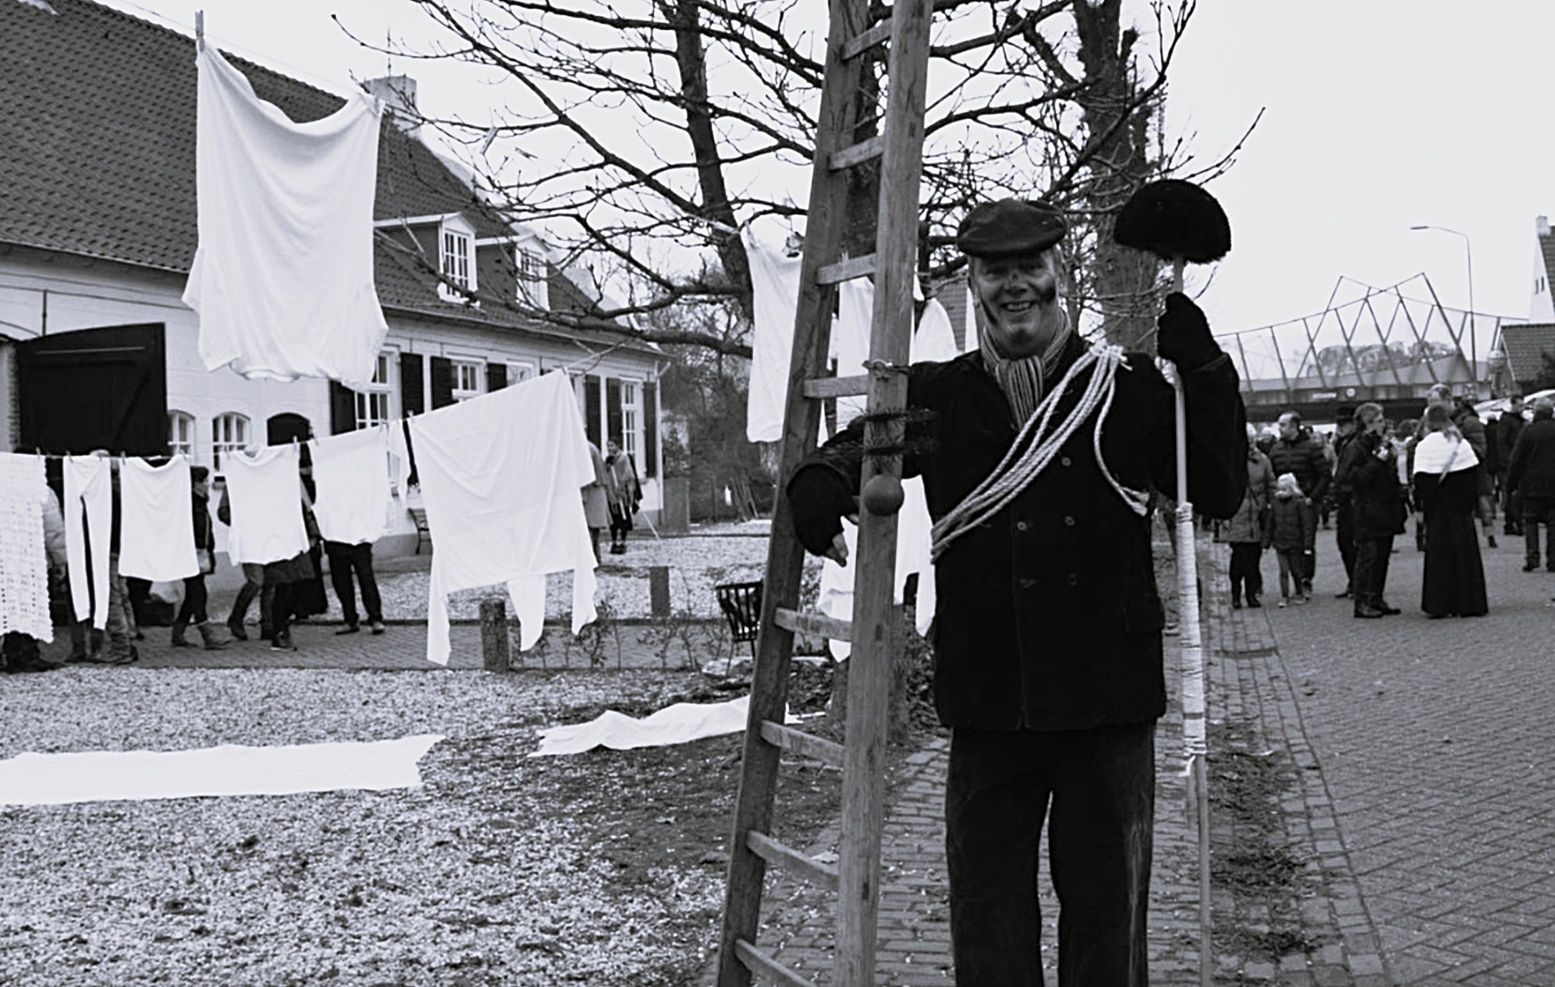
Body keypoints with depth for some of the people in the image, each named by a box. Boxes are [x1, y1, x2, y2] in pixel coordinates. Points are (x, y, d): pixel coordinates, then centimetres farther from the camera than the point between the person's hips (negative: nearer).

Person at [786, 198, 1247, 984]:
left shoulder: (1127, 388, 2)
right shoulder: (936, 398, 7)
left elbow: (1220, 492, -1)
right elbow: (849, 456, 11)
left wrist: (1202, 372, -12)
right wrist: (819, 492, -12)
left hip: (1108, 704, -1)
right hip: (987, 706, 1)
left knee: (1106, 923, 11)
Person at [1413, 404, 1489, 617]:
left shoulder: (1424, 446, -8)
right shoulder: (1462, 443, 3)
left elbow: (1420, 480, -12)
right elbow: (1474, 474, 3)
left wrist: (1419, 506, -5)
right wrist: (1472, 502, 9)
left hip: (1438, 506, -3)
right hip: (1461, 506, 3)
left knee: (1439, 555, 2)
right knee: (1465, 553, 7)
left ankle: (1439, 605, 0)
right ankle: (1468, 603, 8)